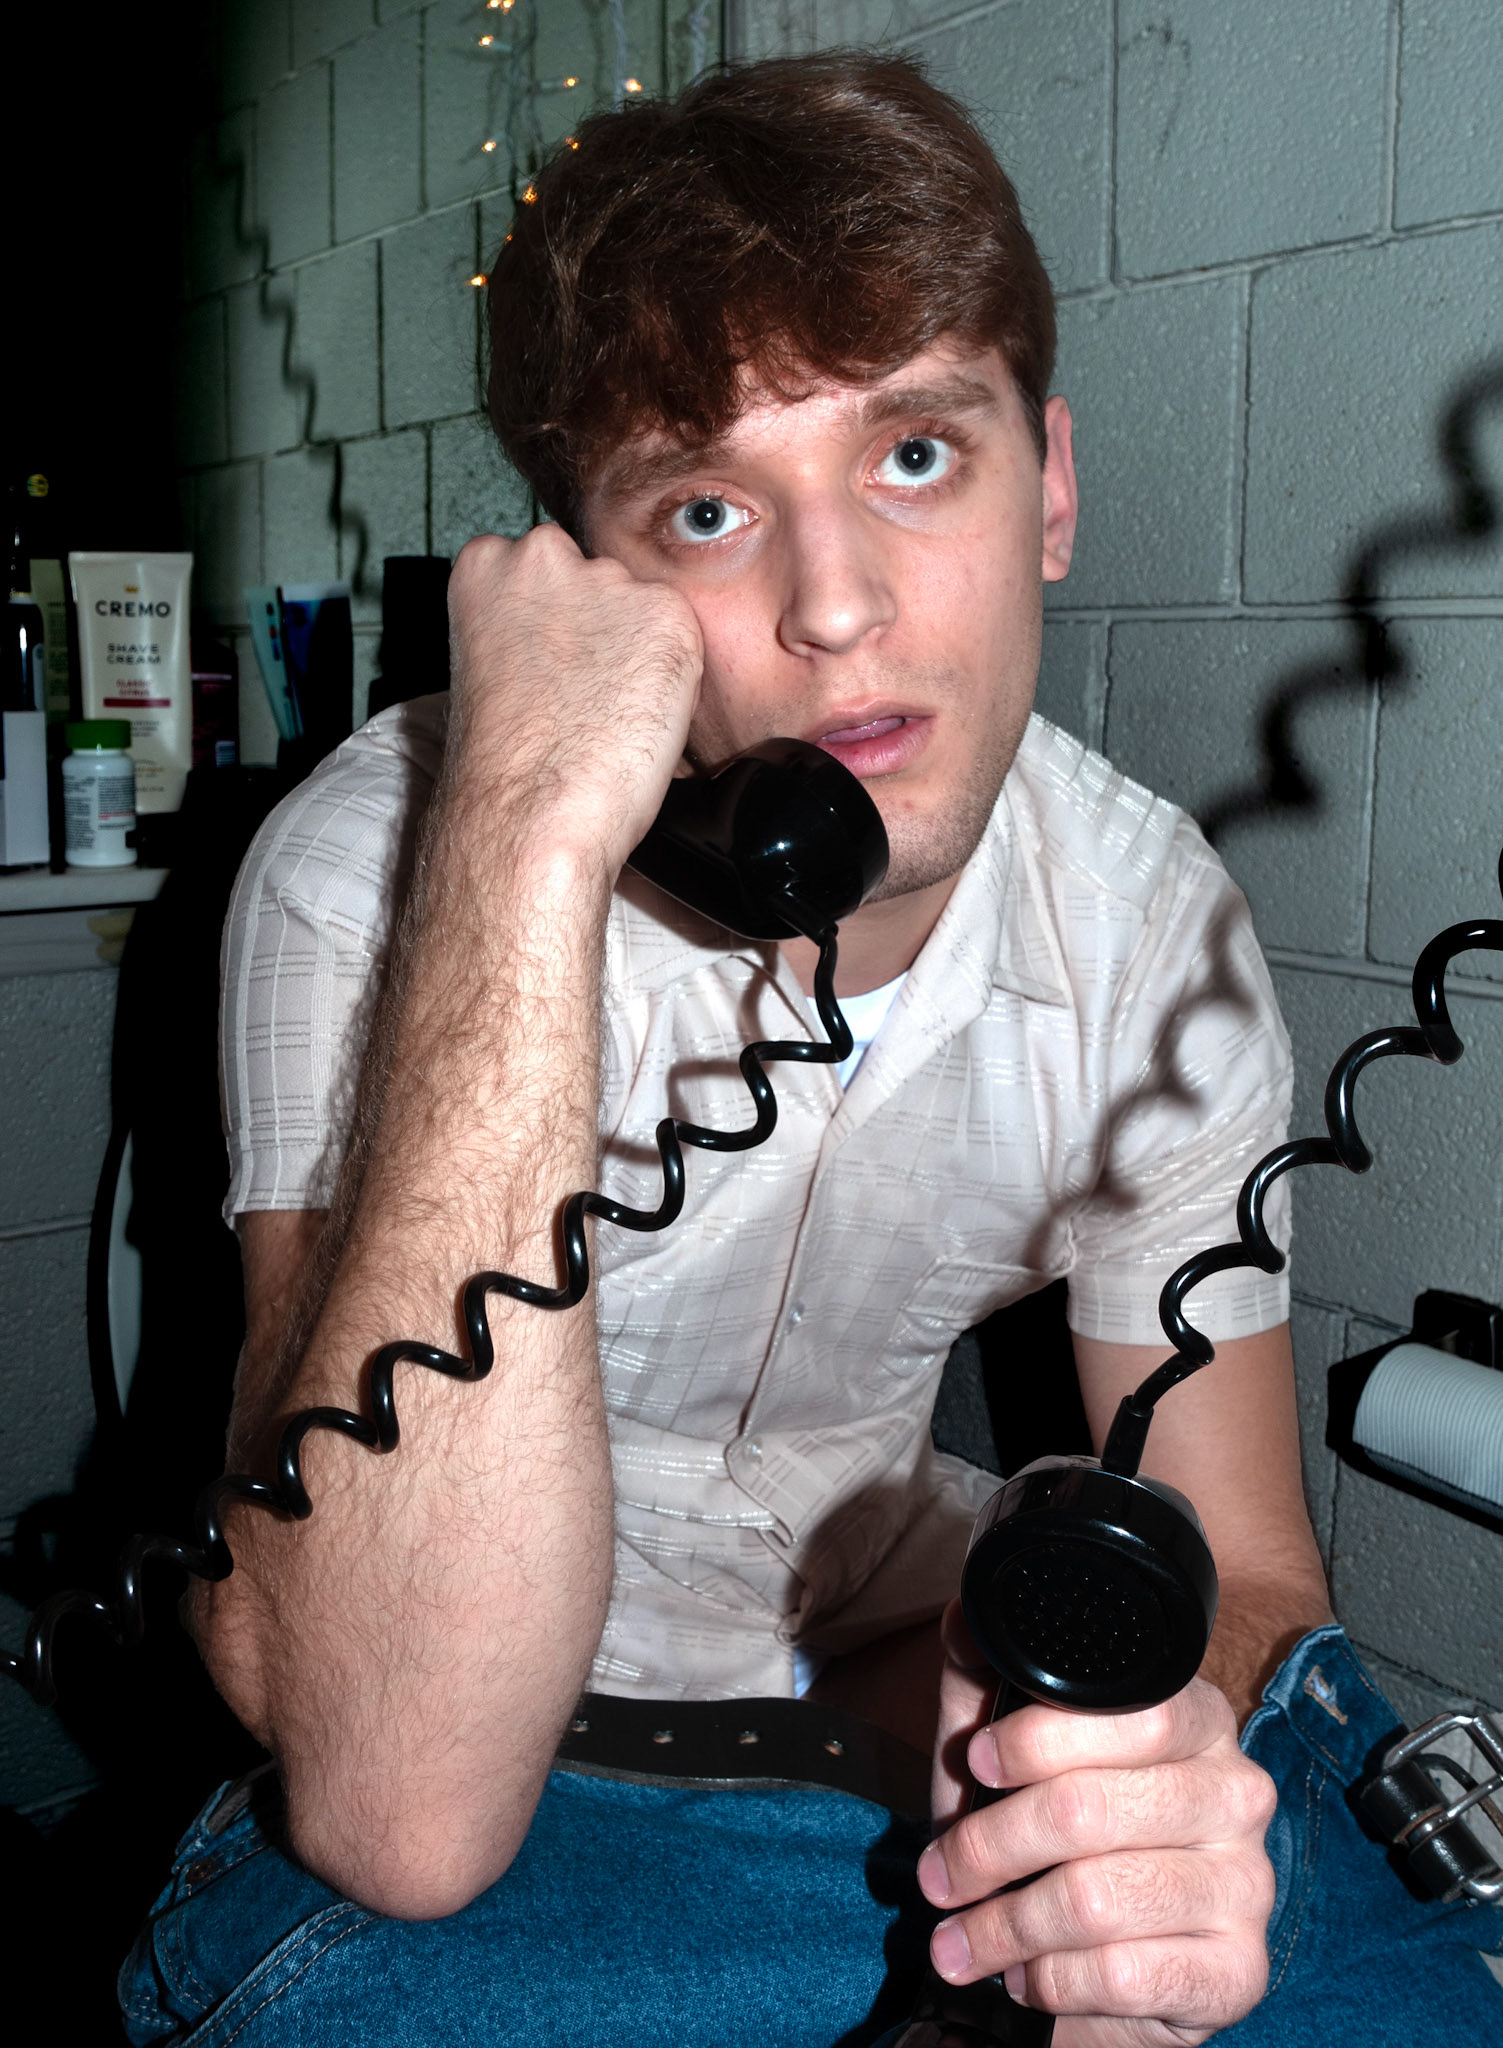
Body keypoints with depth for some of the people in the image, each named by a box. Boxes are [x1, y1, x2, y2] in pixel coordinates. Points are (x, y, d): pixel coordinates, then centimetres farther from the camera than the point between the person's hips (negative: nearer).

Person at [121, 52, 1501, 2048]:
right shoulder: (376, 877, -25)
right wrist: (528, 840, -40)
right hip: (511, 1756, -2)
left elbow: (1238, 1566, -5)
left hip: (905, 1671, 4)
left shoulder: (1148, 916, -11)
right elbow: (398, 1810, -35)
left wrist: (1160, 1784, -31)